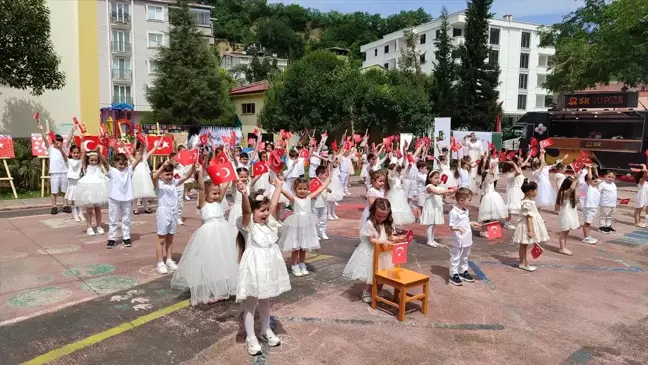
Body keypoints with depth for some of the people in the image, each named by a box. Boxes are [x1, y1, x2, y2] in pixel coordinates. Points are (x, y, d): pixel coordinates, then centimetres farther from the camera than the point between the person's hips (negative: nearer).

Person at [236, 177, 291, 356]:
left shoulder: (269, 222, 4)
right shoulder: (248, 225, -15)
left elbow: (274, 204, 6)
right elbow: (246, 211, -33)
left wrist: (278, 186, 9)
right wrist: (244, 195, -51)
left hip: (269, 267, 6)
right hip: (254, 268, -6)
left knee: (265, 301, 21)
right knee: (251, 304, 7)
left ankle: (266, 330, 37)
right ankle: (250, 338, 19)